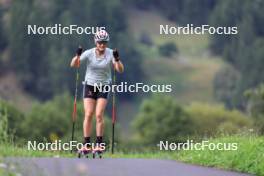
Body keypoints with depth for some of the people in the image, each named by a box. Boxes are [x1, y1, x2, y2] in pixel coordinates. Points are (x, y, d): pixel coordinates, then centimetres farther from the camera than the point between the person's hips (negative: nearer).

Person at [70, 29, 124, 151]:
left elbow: (120, 70, -13)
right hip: (89, 85, 0)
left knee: (99, 115, -10)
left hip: (104, 86, 0)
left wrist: (117, 60, -31)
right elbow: (73, 65, -12)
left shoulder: (110, 54, -7)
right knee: (88, 115, -6)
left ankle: (99, 144, -2)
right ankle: (86, 144, -2)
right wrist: (78, 56, -31)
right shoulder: (89, 53, -8)